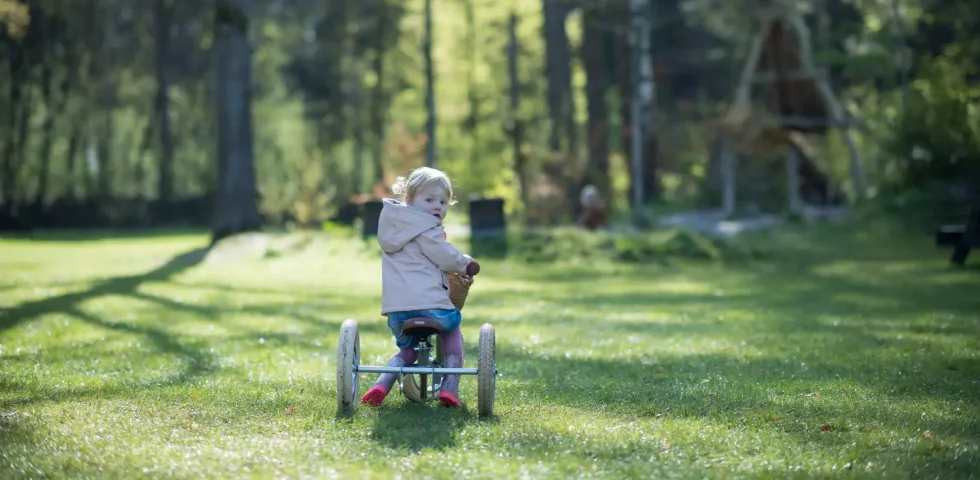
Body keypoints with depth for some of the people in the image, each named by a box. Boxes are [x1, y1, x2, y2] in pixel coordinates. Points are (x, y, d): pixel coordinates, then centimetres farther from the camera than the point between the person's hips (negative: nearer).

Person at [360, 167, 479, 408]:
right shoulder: (427, 229, -6)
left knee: (407, 348, 29)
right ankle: (450, 388, 10)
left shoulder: (395, 226, 20)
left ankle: (382, 384, 4)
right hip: (430, 304, -6)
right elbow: (446, 258, -11)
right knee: (453, 332, 24)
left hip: (396, 309, 6)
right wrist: (466, 263, 10)